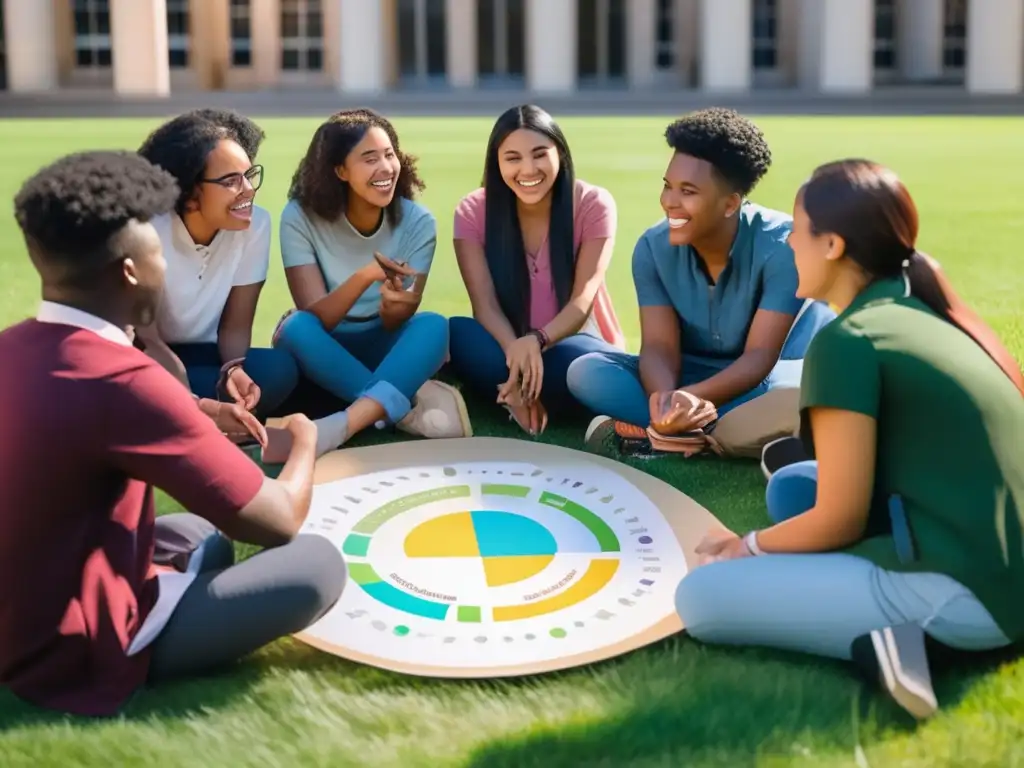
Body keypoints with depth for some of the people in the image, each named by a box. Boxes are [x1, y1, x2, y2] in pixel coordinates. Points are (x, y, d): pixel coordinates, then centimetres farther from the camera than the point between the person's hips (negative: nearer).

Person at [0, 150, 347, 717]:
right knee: (316, 564, -12)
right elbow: (278, 521, -20)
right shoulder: (121, 380, -27)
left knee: (203, 537, 28)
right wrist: (304, 443, 1)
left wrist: (199, 421, 10)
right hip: (75, 653, -9)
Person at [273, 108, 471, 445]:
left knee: (434, 326, -31)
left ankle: (339, 427, -47)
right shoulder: (300, 217, -17)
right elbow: (316, 316, -24)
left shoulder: (417, 221, -13)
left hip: (382, 345, 1)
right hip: (323, 350, -1)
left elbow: (393, 325, -15)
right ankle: (411, 405, -32)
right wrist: (364, 276, -43)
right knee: (298, 327, -35)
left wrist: (395, 306, -40)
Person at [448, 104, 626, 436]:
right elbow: (485, 303, -15)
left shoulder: (593, 204, -9)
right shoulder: (473, 211, -6)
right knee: (457, 333, -32)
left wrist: (537, 341, -38)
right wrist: (517, 352, -37)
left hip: (572, 345, -1)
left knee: (577, 360, -39)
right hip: (507, 348, 1)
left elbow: (583, 299, -17)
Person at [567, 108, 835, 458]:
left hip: (761, 379, -2)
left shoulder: (782, 245, -23)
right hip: (691, 375, 3)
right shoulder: (652, 247, -12)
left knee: (816, 384, -40)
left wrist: (693, 398, -44)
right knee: (587, 372, -21)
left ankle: (651, 432, -33)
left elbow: (759, 356, -26)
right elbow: (659, 346, -16)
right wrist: (665, 399, -40)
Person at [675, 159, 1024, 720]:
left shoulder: (847, 340, -14)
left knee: (699, 597, -4)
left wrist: (750, 546, 7)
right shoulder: (927, 316, 13)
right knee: (790, 488, 23)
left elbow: (839, 520, -12)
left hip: (961, 592, -9)